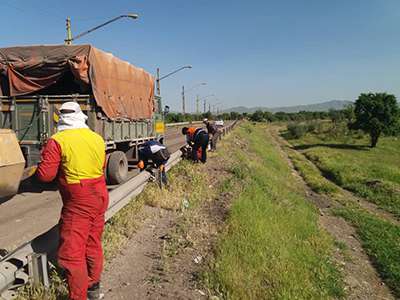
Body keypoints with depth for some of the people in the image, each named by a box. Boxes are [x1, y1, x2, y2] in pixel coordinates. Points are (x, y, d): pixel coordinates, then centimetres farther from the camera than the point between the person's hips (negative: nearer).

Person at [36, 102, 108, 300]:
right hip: (100, 197, 7)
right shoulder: (97, 138, 4)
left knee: (71, 254, 3)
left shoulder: (58, 141, -14)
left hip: (77, 204, -7)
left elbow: (45, 175, -12)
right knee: (93, 244, 20)